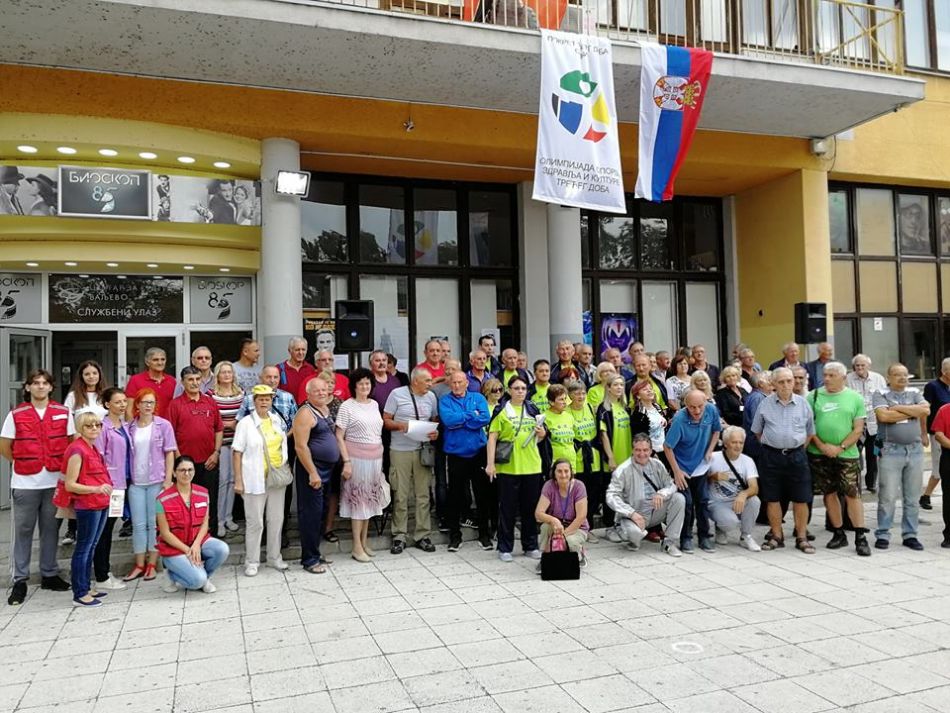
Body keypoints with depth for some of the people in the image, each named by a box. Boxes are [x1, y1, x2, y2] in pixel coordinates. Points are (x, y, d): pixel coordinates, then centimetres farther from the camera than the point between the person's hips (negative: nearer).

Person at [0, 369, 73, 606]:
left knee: (50, 528, 11)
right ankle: (20, 581, 15)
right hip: (25, 483, -1)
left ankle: (49, 574, 22)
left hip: (54, 481, 1)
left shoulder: (63, 413, 2)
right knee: (23, 530, 6)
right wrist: (24, 463, 3)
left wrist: (62, 465, 2)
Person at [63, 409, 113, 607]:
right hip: (87, 506, -9)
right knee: (83, 548, -1)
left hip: (101, 505, 9)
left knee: (91, 547, 15)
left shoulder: (93, 449, 12)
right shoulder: (77, 450, -15)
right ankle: (79, 594, 6)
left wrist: (105, 489, 11)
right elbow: (69, 485, -18)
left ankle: (86, 587, 25)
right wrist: (96, 489, -26)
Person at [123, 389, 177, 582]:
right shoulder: (130, 427, 5)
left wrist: (168, 479, -7)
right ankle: (139, 565, 13)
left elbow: (169, 453, -2)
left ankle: (152, 564, 12)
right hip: (136, 482, 2)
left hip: (157, 481, -2)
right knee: (138, 524, 5)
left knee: (154, 523, 3)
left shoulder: (164, 425, -2)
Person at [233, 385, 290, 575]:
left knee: (276, 519, 12)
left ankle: (274, 557, 27)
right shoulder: (245, 423, -8)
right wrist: (238, 480, -12)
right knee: (255, 522, 1)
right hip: (255, 480, -5)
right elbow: (237, 453, -9)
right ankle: (252, 561, 15)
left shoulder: (277, 420, 7)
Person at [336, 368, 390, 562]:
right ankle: (357, 547, 7)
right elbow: (339, 437, -9)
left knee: (369, 500, 11)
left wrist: (381, 457, 9)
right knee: (358, 500, -1)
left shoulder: (374, 404, 10)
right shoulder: (347, 406, -6)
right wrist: (346, 461, -16)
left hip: (375, 458, 6)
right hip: (357, 458, -5)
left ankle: (364, 542, 22)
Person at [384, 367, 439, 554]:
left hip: (423, 451, 3)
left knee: (423, 494, 6)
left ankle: (422, 535, 16)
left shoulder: (431, 397, 7)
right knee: (401, 495, 2)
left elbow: (435, 420, 16)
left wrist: (435, 432, -5)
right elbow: (386, 420, -1)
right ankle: (399, 536, 13)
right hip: (400, 450, -3)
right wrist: (400, 425, -19)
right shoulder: (397, 394, -4)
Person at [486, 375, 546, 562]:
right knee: (507, 508, 3)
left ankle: (530, 546, 23)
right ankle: (505, 548, 14)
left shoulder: (532, 410, 11)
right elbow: (492, 437, -7)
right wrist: (490, 463, -15)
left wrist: (542, 434, -3)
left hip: (532, 466, 4)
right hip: (508, 467, -4)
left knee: (531, 507, 11)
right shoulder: (501, 411, -3)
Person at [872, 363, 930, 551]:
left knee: (913, 498, 9)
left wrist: (899, 408, -8)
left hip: (915, 449, 4)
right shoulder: (880, 395, 1)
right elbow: (883, 416, -16)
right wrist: (912, 412, -6)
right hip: (890, 450, -4)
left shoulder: (914, 393, 13)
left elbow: (926, 410, -5)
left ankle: (910, 535, 19)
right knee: (888, 497, -3)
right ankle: (882, 535, 7)